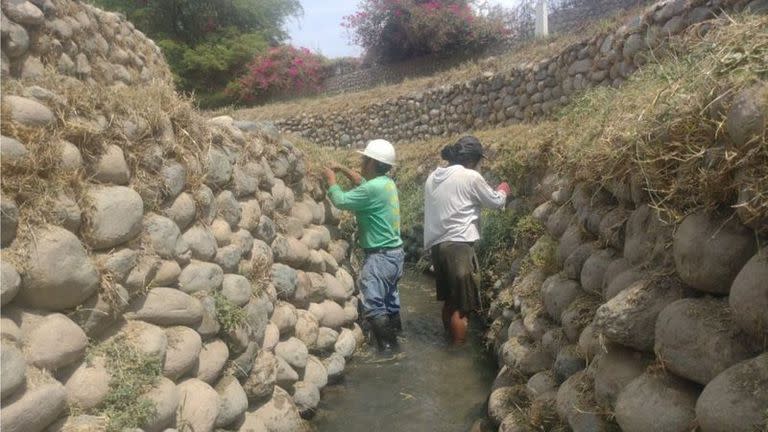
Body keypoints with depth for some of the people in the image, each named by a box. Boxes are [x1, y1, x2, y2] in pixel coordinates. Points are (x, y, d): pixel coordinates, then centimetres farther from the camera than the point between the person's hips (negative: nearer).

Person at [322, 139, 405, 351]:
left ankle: (386, 348, 2)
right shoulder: (387, 183, 6)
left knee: (373, 305, -5)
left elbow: (341, 201, -14)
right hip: (395, 252, 10)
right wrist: (344, 170, 25)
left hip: (380, 256, -10)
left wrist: (331, 180, 2)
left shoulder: (373, 189, -22)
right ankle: (393, 340, 30)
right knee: (390, 299, 19)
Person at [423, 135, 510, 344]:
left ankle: (450, 342, 29)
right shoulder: (471, 177, -8)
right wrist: (503, 190, 25)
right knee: (462, 305, 0)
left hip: (437, 245, 8)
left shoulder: (433, 177, 12)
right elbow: (495, 202, 3)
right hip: (458, 245, -8)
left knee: (449, 300, 19)